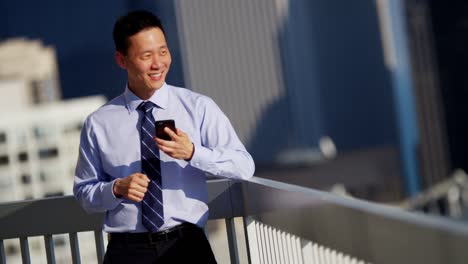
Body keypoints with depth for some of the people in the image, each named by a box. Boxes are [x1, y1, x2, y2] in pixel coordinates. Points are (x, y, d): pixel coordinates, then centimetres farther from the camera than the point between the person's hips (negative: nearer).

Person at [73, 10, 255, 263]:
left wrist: (192, 153, -21)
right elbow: (84, 193, 12)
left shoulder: (198, 107, 2)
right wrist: (117, 189, -9)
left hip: (187, 244, 1)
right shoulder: (98, 123, 4)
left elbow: (244, 166, -6)